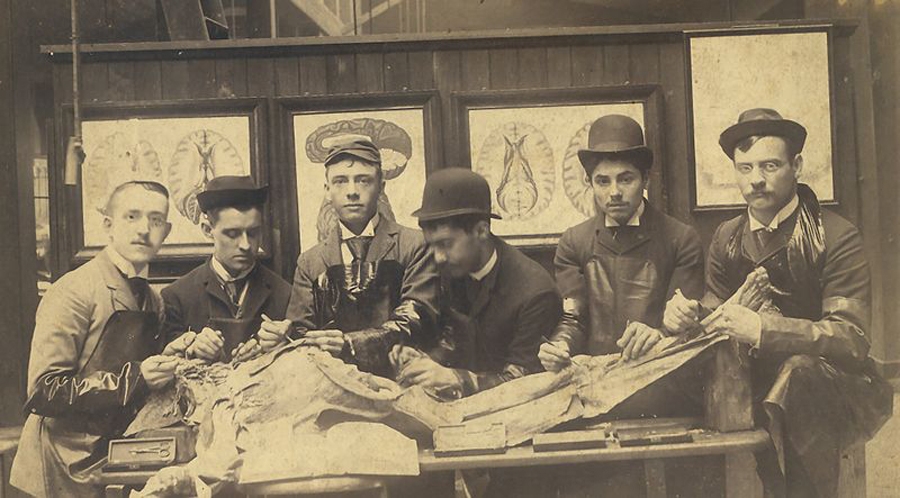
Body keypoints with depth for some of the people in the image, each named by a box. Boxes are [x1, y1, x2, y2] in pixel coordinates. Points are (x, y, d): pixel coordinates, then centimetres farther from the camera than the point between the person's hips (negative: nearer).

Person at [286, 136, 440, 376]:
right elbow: (300, 332, 10)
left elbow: (417, 320, -6)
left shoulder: (415, 246, 5)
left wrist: (351, 344, -20)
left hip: (399, 377, -1)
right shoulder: (310, 262, 15)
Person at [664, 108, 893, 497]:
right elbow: (714, 310, 7)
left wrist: (761, 328, -34)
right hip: (759, 379, 4)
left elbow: (851, 339, -19)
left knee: (801, 371, -36)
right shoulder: (727, 238, 8)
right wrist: (688, 315, -18)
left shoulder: (836, 238, -10)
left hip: (831, 386, -4)